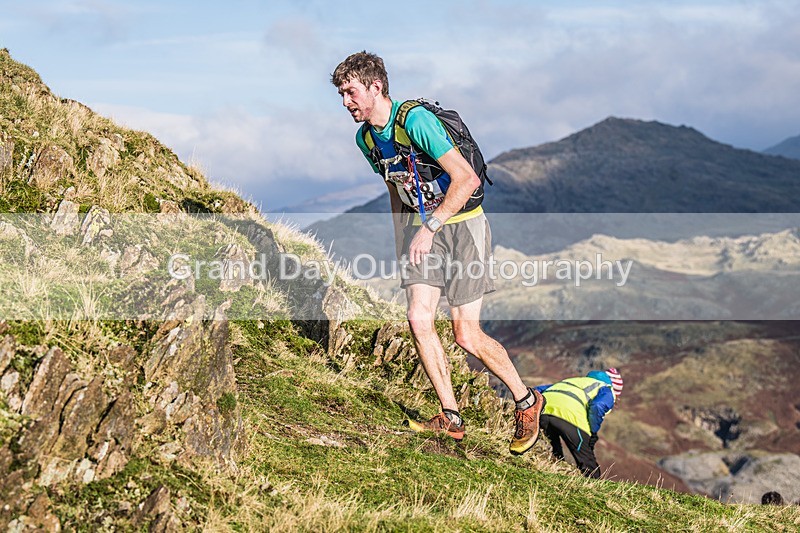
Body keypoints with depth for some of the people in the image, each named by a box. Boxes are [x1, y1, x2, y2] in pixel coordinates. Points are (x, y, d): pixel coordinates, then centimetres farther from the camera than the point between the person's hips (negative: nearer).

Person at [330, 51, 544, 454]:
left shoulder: (416, 120, -23)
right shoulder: (365, 138, 4)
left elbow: (467, 179, -27)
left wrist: (429, 229, -29)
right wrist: (401, 244, 18)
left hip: (462, 224, -7)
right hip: (423, 228, 7)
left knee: (466, 335, -8)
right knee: (419, 320, -8)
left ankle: (527, 402, 15)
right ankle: (451, 419, 5)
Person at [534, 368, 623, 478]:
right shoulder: (608, 391, 23)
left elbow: (540, 390, 32)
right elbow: (597, 407, -3)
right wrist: (593, 433, 5)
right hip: (569, 415, -6)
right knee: (588, 465, 4)